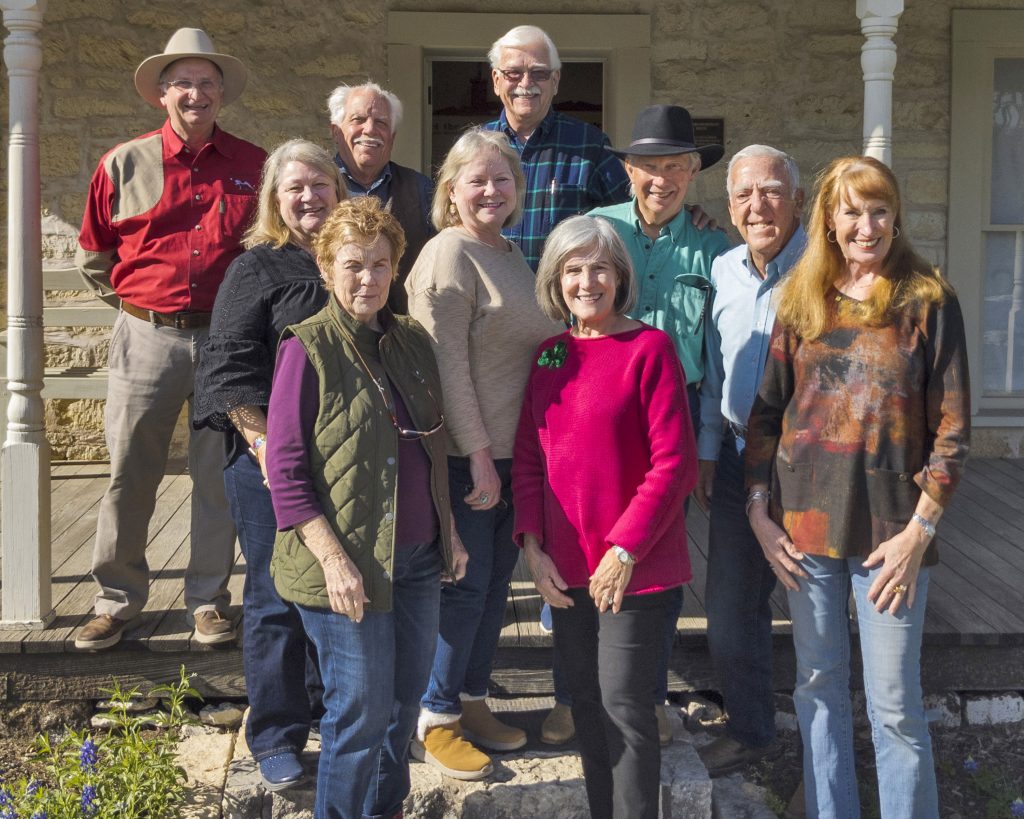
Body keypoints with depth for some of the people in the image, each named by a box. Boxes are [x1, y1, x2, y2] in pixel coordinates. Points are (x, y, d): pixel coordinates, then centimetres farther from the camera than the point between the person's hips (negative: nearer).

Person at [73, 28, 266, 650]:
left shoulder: (255, 166, 3)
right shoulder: (124, 165, 3)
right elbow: (93, 252, 14)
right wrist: (131, 300, 11)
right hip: (147, 337, 0)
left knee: (220, 476, 7)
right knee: (129, 474, 3)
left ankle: (209, 600, 19)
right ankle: (118, 600, 16)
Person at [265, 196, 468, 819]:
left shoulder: (413, 341, 8)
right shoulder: (307, 350, -11)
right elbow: (285, 472, -13)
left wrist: (450, 532, 14)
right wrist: (333, 557, -19)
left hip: (419, 557, 6)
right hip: (349, 567, -6)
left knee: (406, 700, 17)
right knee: (362, 712, 0)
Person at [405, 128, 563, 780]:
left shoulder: (513, 256, 14)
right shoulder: (450, 253, -13)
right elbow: (446, 363, -18)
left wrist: (512, 449, 14)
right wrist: (478, 452, -18)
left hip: (515, 451, 8)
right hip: (466, 456, -8)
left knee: (497, 580, 14)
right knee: (467, 582, 0)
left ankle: (473, 702, 28)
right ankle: (436, 720, 15)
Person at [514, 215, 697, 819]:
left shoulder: (648, 348, -9)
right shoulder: (549, 356, 9)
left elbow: (674, 463, -13)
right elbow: (528, 458, 11)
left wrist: (625, 550, -15)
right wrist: (534, 544, 1)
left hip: (635, 567, -6)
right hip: (567, 567, 6)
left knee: (624, 706, -1)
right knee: (586, 703, 14)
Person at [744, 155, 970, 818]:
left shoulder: (928, 300, -3)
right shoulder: (802, 301, 8)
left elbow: (952, 427, -5)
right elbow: (767, 410, 9)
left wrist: (920, 529, -11)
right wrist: (759, 510, 1)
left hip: (890, 531, -3)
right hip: (806, 525, 4)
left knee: (895, 705, 1)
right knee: (819, 688, 13)